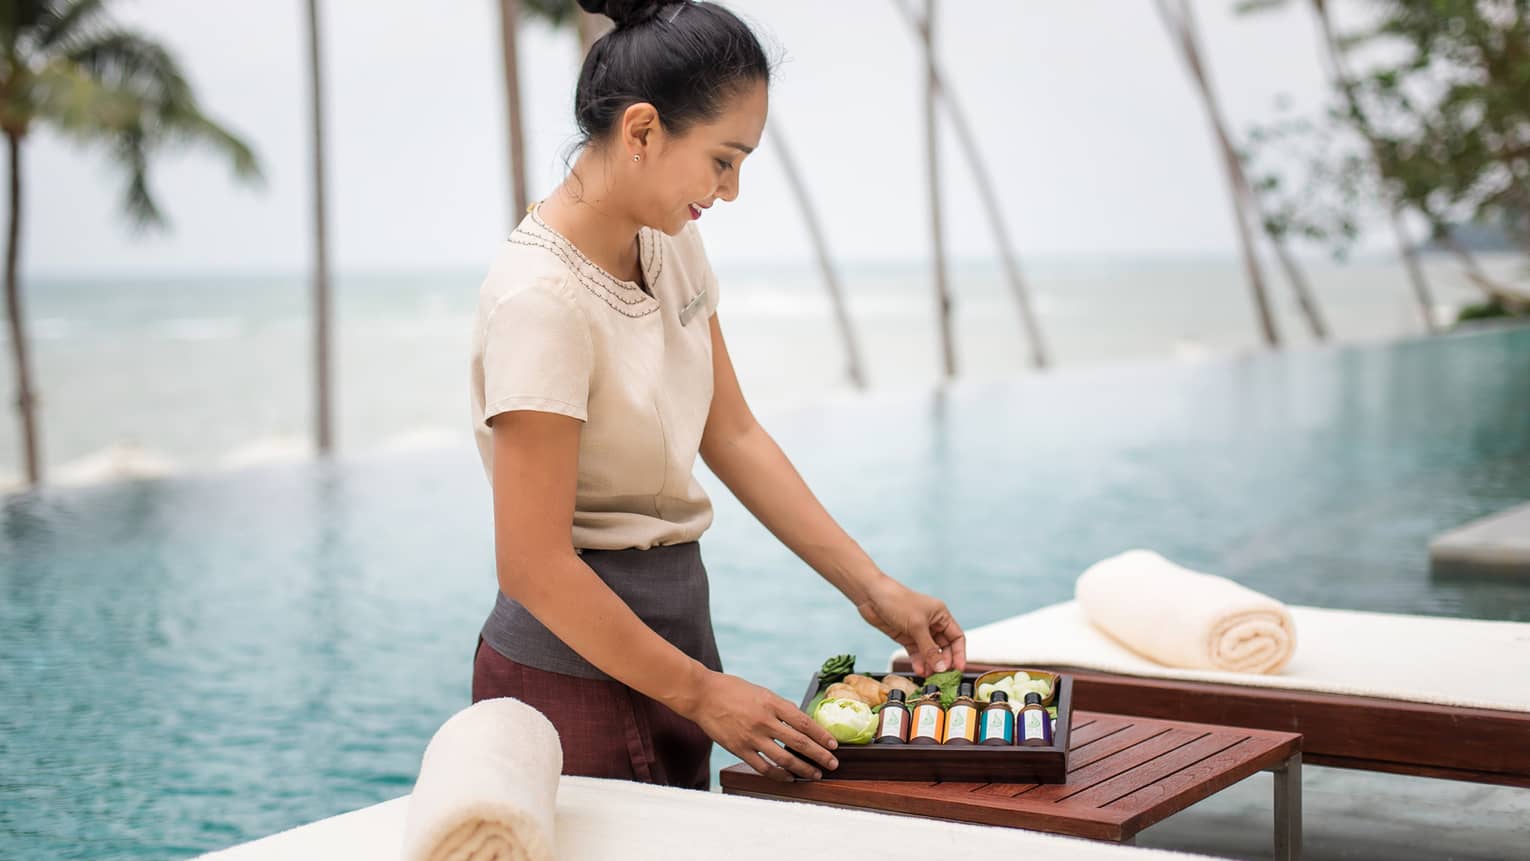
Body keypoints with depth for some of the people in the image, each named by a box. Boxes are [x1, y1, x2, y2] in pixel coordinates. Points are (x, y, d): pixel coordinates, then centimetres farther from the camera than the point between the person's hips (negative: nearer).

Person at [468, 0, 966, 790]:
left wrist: (874, 590, 2)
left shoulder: (670, 244, 2)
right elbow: (534, 566, -23)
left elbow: (732, 436, 7)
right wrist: (700, 694, -16)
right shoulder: (542, 298, -23)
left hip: (673, 628, 8)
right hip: (576, 671, -8)